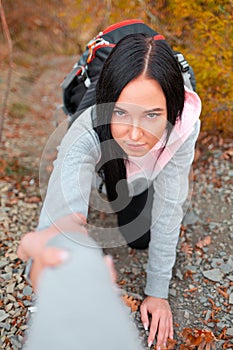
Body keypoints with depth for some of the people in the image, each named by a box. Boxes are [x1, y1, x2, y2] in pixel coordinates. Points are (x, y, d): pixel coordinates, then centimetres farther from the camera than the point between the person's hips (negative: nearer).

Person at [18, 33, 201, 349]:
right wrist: (44, 251, -81)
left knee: (141, 238, -2)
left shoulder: (184, 126, -39)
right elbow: (62, 215, -55)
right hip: (97, 164, -1)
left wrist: (157, 291, -23)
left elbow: (168, 206, -29)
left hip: (143, 177, 1)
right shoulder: (87, 135, -46)